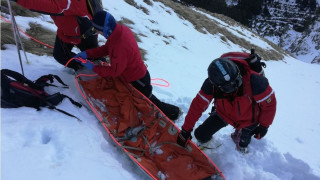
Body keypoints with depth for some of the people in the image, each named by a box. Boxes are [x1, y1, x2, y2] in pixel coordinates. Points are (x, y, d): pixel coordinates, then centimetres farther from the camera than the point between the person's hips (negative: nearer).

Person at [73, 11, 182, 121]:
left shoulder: (120, 46, -38)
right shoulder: (121, 29, -10)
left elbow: (114, 71, -26)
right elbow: (106, 48, 3)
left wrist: (94, 68, -17)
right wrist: (87, 53, -5)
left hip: (138, 81, -8)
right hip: (139, 73, 8)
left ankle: (173, 112, 33)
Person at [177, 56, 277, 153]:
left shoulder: (253, 81, -38)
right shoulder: (211, 84, -32)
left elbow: (269, 102, -21)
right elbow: (198, 105, -23)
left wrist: (264, 126, -8)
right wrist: (186, 130, -19)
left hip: (247, 118, -1)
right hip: (224, 113, 1)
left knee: (243, 141, 17)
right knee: (201, 134, -4)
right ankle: (203, 142, 33)